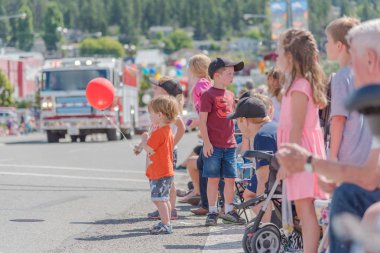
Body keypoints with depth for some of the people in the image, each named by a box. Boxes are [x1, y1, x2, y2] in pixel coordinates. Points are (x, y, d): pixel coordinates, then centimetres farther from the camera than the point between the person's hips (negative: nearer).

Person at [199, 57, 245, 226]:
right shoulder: (209, 95, -8)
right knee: (213, 179, 0)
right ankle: (212, 212, 8)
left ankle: (229, 211, 17)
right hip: (214, 146, -6)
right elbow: (202, 120, -11)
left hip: (230, 145, 6)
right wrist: (206, 142, -16)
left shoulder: (230, 95, 14)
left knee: (230, 179, 7)